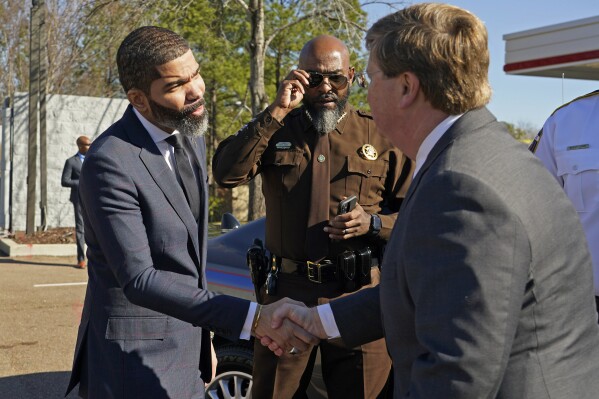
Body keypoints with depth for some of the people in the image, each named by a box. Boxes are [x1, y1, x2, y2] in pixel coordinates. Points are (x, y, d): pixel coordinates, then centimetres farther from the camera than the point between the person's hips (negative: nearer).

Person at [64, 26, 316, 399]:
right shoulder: (110, 163, -22)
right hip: (135, 357, -7)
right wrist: (252, 318, -33)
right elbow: (138, 280, -27)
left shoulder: (191, 136, 4)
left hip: (187, 352, 7)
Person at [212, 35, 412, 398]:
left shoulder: (381, 137, 3)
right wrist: (277, 111, -14)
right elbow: (226, 174, -11)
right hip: (287, 291, 1)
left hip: (359, 296, -1)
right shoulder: (277, 131, 6)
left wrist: (373, 224, -15)